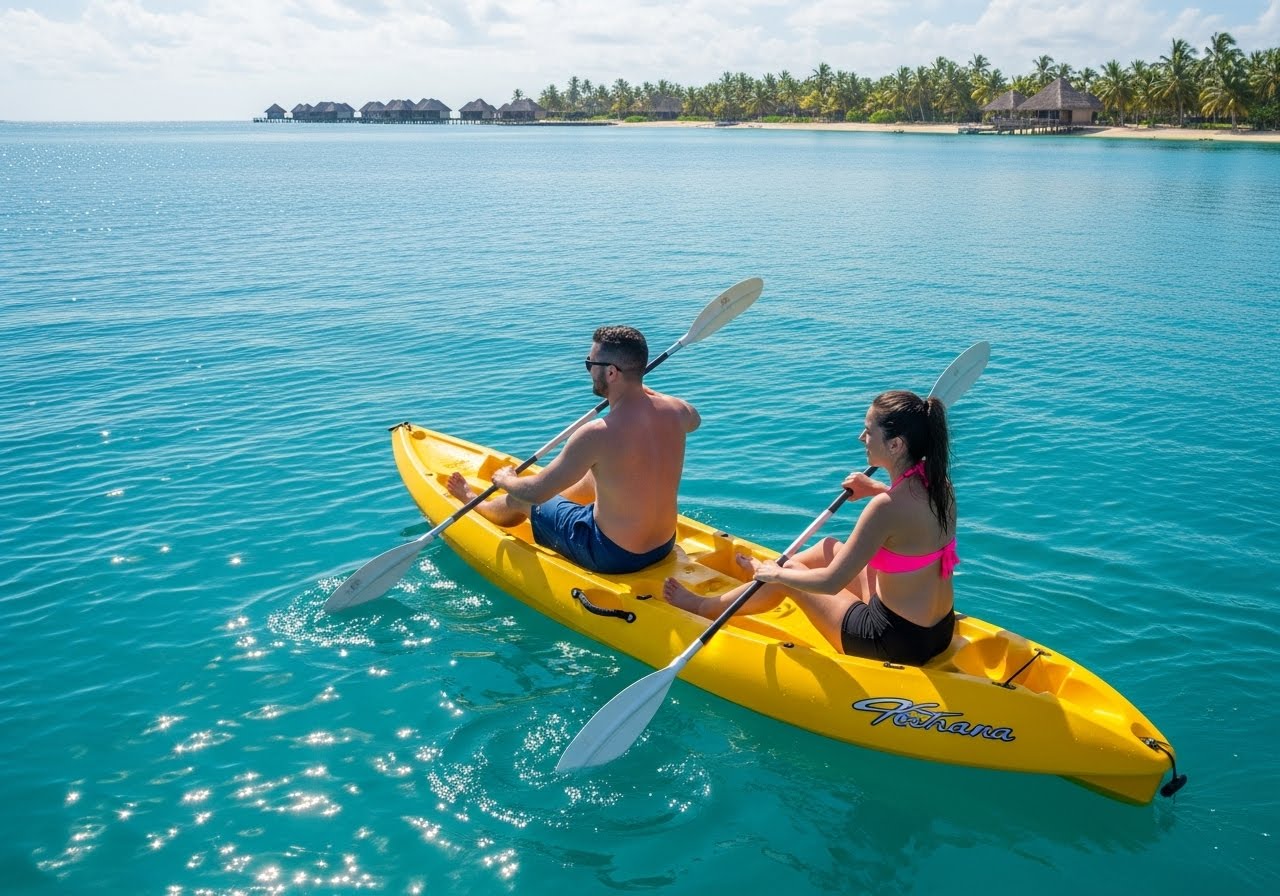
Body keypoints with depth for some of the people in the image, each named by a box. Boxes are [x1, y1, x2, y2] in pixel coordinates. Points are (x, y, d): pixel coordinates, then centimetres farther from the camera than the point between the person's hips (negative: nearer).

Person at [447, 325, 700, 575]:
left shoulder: (598, 434, -30)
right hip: (665, 545, 6)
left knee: (522, 500, 17)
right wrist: (642, 388, 25)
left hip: (612, 557, -6)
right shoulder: (674, 411, -11)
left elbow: (535, 493, -20)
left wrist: (505, 480, 2)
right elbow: (694, 418, 18)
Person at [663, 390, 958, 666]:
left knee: (787, 574, 10)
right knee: (829, 548, 23)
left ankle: (703, 607, 34)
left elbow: (830, 583, -24)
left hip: (898, 642, -7)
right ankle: (764, 571, 51)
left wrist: (777, 574, -8)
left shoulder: (886, 507, -29)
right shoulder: (938, 481, -5)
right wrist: (877, 488, 14)